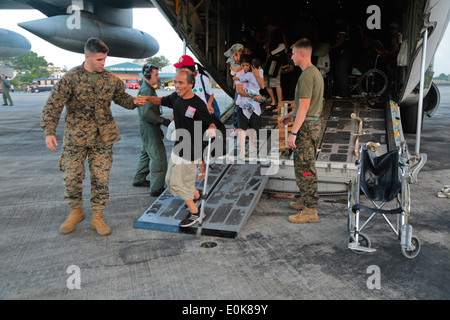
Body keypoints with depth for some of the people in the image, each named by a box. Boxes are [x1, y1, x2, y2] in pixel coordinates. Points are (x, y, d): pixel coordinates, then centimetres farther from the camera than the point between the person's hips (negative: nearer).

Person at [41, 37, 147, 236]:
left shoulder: (110, 79, 4)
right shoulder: (71, 78, -8)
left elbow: (121, 97, 20)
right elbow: (53, 105, -9)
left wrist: (134, 101, -2)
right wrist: (49, 132, -19)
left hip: (103, 138, 3)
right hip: (75, 137, -2)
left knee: (101, 178, 3)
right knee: (72, 177, 2)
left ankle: (97, 217, 17)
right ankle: (76, 211, 27)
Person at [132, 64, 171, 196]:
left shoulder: (146, 89, 16)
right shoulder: (147, 90, -18)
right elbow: (146, 112, -27)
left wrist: (160, 121, 23)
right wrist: (162, 120, -22)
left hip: (149, 127, 11)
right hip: (149, 128, -11)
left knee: (147, 153, 22)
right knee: (158, 156, -10)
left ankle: (139, 179, 34)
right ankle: (156, 188, -7)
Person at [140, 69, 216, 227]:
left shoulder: (198, 105, -21)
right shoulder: (176, 97, 1)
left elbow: (210, 123, -15)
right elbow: (161, 101, 18)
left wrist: (211, 129, -39)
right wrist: (146, 98, 1)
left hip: (191, 151, -8)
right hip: (178, 147, 9)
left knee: (177, 183, -1)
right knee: (170, 180, 19)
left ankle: (194, 213, 17)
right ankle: (196, 195, 39)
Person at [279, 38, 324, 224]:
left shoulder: (306, 75, -17)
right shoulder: (315, 72, 16)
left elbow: (304, 106, -23)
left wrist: (293, 132, -23)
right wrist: (290, 115, 31)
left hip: (306, 126, -11)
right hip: (313, 123, 11)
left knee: (304, 167, -6)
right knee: (305, 166, 18)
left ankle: (310, 211, 0)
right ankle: (306, 201, 30)